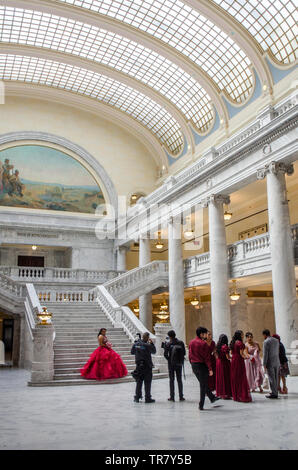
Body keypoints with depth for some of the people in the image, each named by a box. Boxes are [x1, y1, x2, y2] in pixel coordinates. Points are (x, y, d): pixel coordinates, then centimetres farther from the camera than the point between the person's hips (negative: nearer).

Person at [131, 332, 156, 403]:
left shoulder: (136, 344, -1)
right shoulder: (147, 345, -17)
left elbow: (132, 352, 12)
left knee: (139, 382, 15)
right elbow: (154, 351, -1)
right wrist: (151, 343, 3)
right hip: (147, 366, -5)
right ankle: (147, 398, 7)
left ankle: (137, 397, 18)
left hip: (138, 365, 5)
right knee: (147, 382, 4)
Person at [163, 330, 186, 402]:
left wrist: (169, 359, 5)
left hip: (171, 364, -2)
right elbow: (184, 353, -1)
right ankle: (181, 397, 11)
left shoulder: (167, 344, -10)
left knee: (171, 380, 6)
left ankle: (172, 397, 6)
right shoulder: (181, 343, -4)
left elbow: (165, 354, -12)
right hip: (179, 363, 2)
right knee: (179, 380, 11)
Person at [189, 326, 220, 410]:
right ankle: (201, 405, 8)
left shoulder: (191, 343, 5)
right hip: (202, 365, -7)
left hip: (194, 365, 7)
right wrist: (210, 369, -13)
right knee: (203, 385, 4)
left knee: (203, 383, 22)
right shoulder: (203, 343, -16)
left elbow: (190, 355, 11)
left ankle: (212, 397, 37)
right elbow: (207, 357, -16)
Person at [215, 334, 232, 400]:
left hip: (218, 363, 7)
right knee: (226, 378, 0)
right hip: (225, 363, -7)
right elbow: (227, 357, -17)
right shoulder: (225, 346, -16)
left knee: (220, 378, 13)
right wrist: (231, 358, 1)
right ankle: (225, 394, 1)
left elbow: (216, 356, 10)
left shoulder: (217, 346, 4)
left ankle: (220, 393, 20)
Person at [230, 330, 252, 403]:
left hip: (233, 361, 7)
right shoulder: (240, 343, -13)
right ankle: (242, 396, -3)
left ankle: (235, 396, 16)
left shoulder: (232, 342, 10)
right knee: (241, 378, -3)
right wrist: (245, 357, 4)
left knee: (234, 378, 11)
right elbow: (241, 353, -14)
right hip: (239, 361, -7)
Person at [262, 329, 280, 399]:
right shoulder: (276, 340, 9)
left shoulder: (266, 342, -13)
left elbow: (265, 354, -15)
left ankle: (274, 393, 0)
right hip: (277, 362, 7)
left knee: (272, 378, -2)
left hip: (270, 363, -7)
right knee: (275, 378, 11)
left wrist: (264, 364, -11)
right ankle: (275, 392, 17)